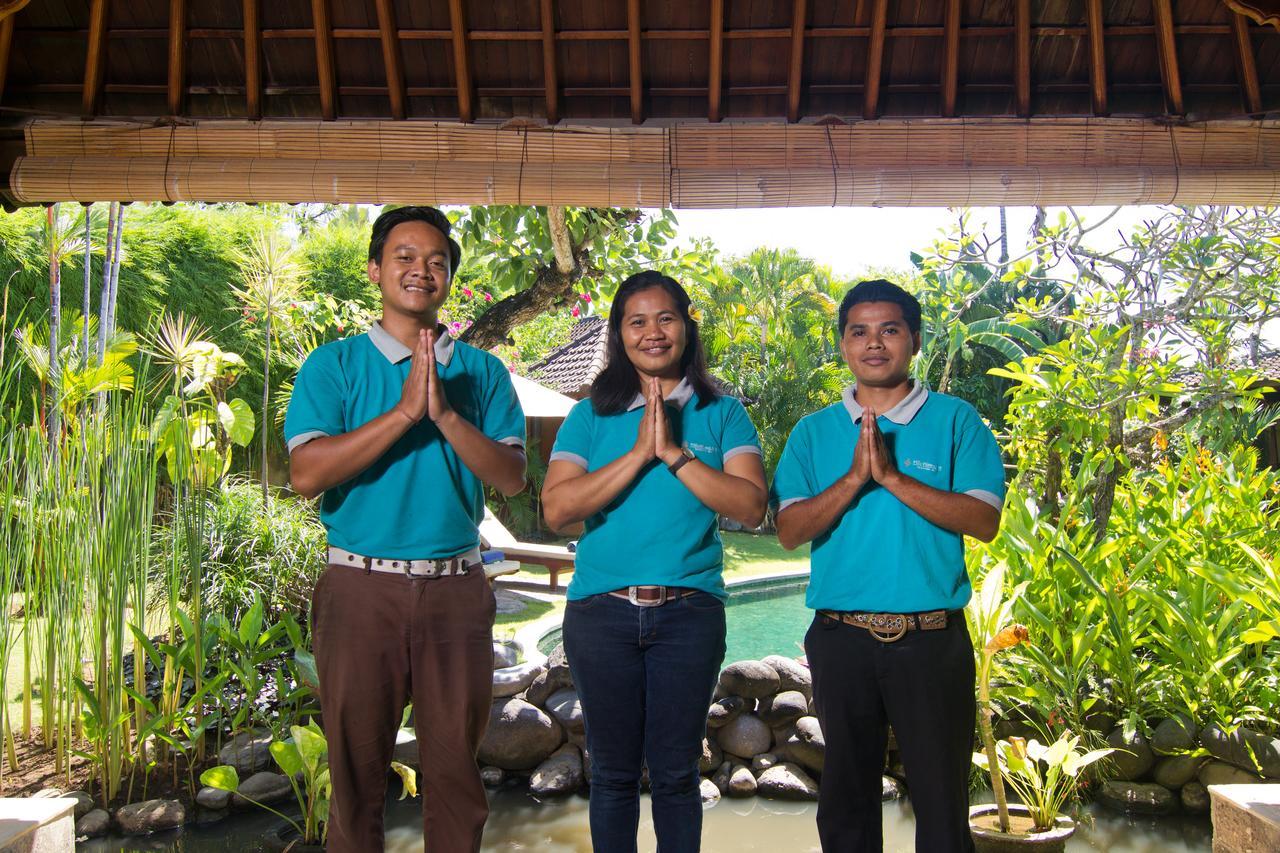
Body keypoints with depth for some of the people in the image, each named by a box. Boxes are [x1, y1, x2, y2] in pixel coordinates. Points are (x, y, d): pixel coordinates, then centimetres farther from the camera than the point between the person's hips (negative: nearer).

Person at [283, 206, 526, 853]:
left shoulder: (481, 371, 8)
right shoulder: (335, 364, 2)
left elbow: (511, 477, -3)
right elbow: (306, 472, -12)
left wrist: (444, 414, -16)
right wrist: (404, 412, -16)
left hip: (457, 588, 2)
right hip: (362, 587, -1)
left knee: (455, 767, 11)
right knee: (357, 769, 10)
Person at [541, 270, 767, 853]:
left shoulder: (723, 414, 4)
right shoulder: (592, 416, 5)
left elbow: (750, 507, -9)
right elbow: (557, 508, -9)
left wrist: (674, 452, -15)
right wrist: (639, 452, -14)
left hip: (689, 612, 0)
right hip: (602, 612, 1)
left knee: (676, 772, 10)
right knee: (613, 772, 12)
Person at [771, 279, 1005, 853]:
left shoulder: (955, 420, 2)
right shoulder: (814, 431, 8)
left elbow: (984, 521, -9)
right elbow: (789, 531, -3)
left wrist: (893, 478, -17)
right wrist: (854, 478, -16)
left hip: (932, 638, -2)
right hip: (841, 638, 2)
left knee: (943, 800, 6)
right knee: (845, 796, 15)